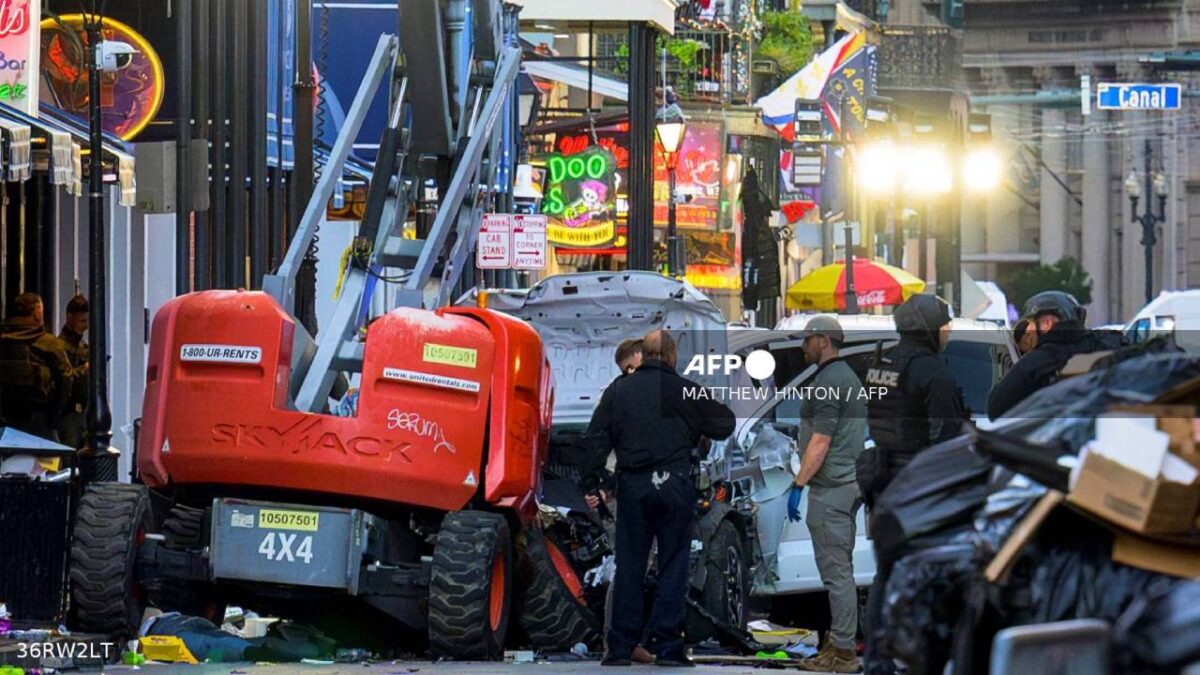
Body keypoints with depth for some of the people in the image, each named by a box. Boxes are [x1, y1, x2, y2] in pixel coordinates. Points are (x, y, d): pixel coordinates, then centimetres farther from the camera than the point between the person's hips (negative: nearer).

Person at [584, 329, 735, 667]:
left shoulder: (618, 390, 7)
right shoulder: (685, 391, -2)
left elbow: (597, 437, 4)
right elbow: (725, 424, 5)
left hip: (632, 486, 2)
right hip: (675, 484, -2)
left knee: (629, 567, 6)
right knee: (673, 566, 3)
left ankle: (620, 647, 4)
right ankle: (667, 646, -1)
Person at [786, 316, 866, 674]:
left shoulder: (828, 382, -15)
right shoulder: (848, 377, 18)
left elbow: (820, 443, -20)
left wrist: (798, 485, -18)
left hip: (830, 489, -11)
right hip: (848, 483, 11)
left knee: (835, 570, -9)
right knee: (841, 570, 14)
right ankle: (841, 645, 17)